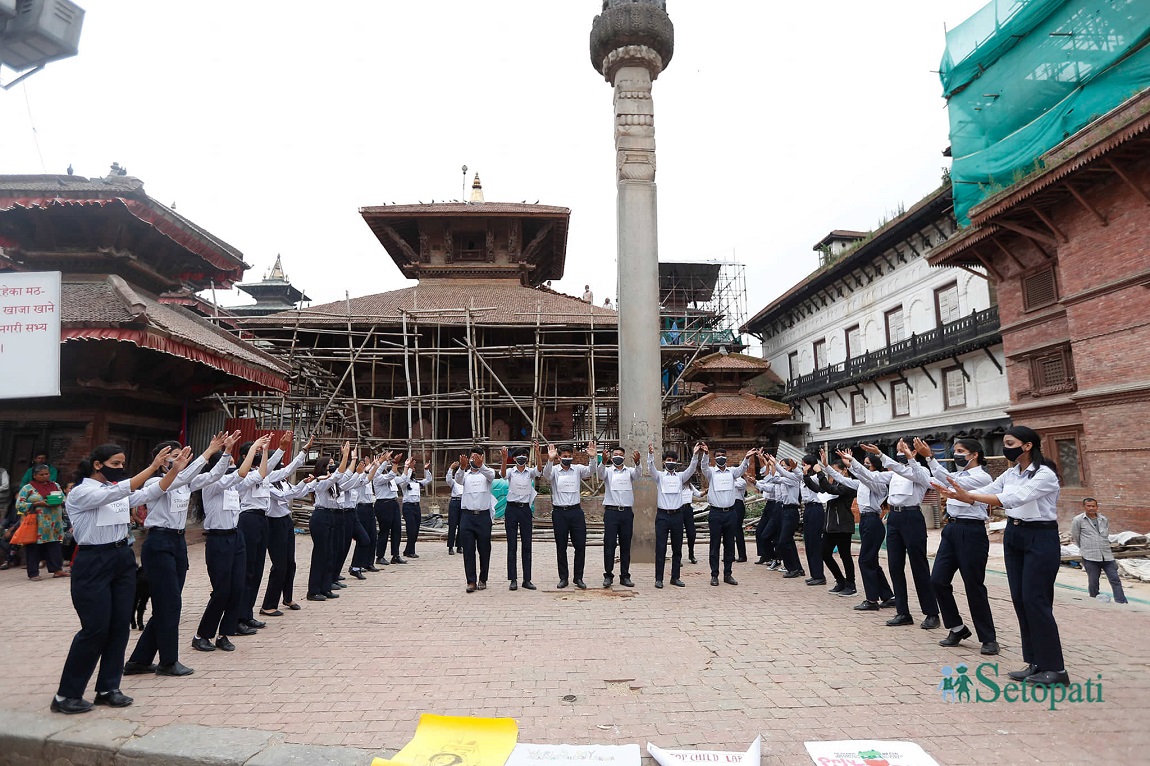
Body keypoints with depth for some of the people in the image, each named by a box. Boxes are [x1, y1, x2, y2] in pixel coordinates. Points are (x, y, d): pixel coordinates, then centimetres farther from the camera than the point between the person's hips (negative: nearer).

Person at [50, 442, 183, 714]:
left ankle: (108, 688, 19)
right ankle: (66, 694, 11)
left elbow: (148, 494, 1)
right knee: (95, 628, -5)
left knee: (120, 626, 7)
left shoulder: (118, 490, 11)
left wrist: (174, 470, -12)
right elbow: (117, 492, -27)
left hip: (123, 559, 7)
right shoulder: (80, 493, -10)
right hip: (93, 562, -7)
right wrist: (153, 466, -34)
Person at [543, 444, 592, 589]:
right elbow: (546, 474, -20)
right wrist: (550, 460, -39)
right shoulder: (554, 470, 1)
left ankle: (578, 578, 13)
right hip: (559, 512, -1)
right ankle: (563, 578, 17)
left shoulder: (578, 469, 7)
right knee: (561, 547, 6)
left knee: (580, 545, 2)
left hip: (576, 511, 1)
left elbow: (590, 471, -11)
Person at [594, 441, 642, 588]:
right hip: (611, 511, -2)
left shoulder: (630, 471, 11)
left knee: (626, 545, 7)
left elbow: (638, 474, -11)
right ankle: (608, 575, 7)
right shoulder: (607, 471, 7)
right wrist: (595, 458, -37)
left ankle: (625, 576, 15)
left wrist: (636, 462, -36)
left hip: (627, 512, 2)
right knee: (609, 544, -1)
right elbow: (599, 472, -15)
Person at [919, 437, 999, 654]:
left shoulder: (982, 477, -8)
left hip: (971, 532, -8)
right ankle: (957, 628, 18)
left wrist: (929, 457, -30)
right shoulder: (959, 474, 17)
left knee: (974, 586, -1)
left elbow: (951, 481, -24)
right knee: (938, 580, 2)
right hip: (951, 529, 8)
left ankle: (989, 638, 14)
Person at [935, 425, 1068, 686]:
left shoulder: (1045, 474, -16)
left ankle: (1055, 668, 6)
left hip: (1040, 538, -7)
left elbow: (1014, 498, -29)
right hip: (1014, 535, 7)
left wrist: (968, 495, -35)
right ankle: (1035, 663, 17)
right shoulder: (1010, 473, 7)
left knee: (1035, 600, -6)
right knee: (1020, 599, 8)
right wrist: (957, 495, -17)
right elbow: (986, 492, 2)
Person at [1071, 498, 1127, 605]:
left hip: (1107, 555, 4)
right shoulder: (1078, 520, -4)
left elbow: (1106, 535, 24)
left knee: (1115, 580, 0)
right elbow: (1075, 537, 5)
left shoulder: (1104, 520, 10)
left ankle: (1122, 603, 3)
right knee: (1093, 583, 3)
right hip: (1090, 557, -4)